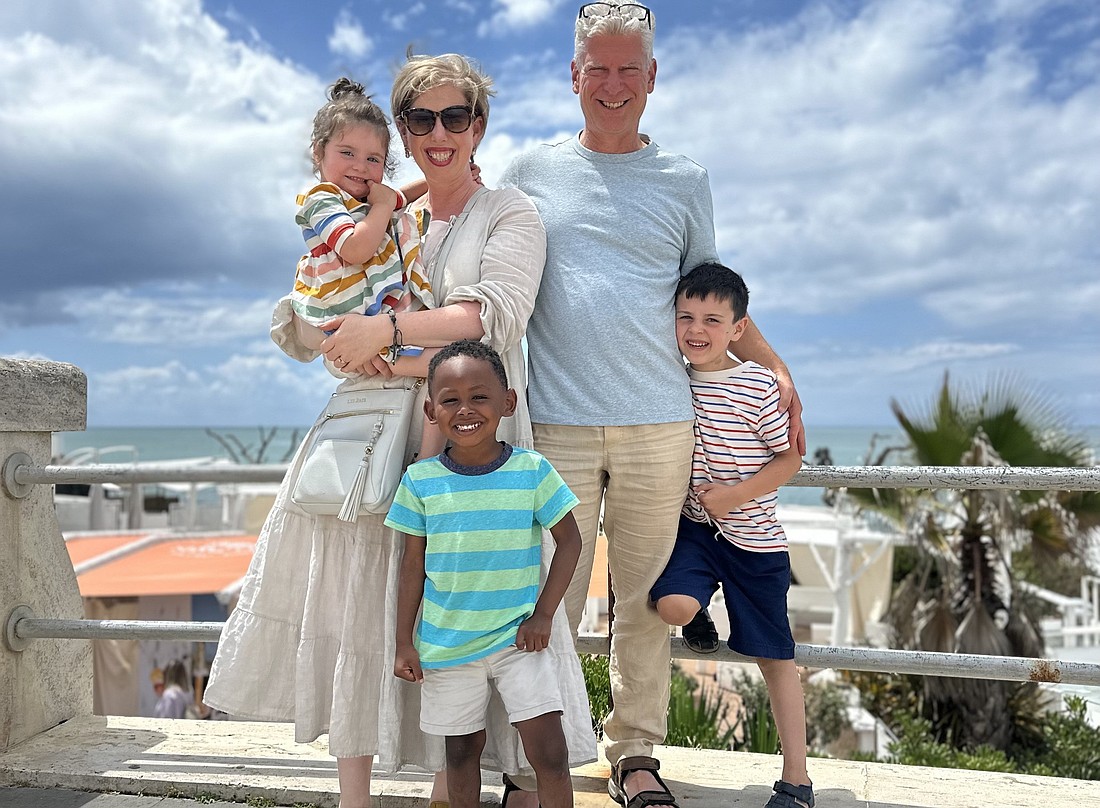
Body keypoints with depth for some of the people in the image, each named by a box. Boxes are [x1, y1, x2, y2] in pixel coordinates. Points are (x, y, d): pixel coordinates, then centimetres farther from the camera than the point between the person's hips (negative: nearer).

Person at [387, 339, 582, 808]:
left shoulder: (531, 470, -7)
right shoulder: (420, 480, -4)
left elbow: (568, 542, 0)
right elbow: (413, 567, 3)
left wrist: (543, 614, -7)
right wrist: (404, 644, 3)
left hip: (518, 638, -1)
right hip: (445, 644, 2)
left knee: (548, 749, -6)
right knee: (462, 750, 16)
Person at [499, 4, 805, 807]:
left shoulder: (685, 180, 12)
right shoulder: (531, 171, 10)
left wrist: (778, 371, 12)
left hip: (661, 424, 1)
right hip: (558, 424, -1)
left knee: (646, 600, 7)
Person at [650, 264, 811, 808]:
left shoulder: (758, 386, -11)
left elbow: (790, 458, -7)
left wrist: (734, 495, -18)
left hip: (753, 537, -3)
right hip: (693, 524, 3)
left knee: (775, 657, 6)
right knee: (673, 608, -26)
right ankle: (703, 609, 13)